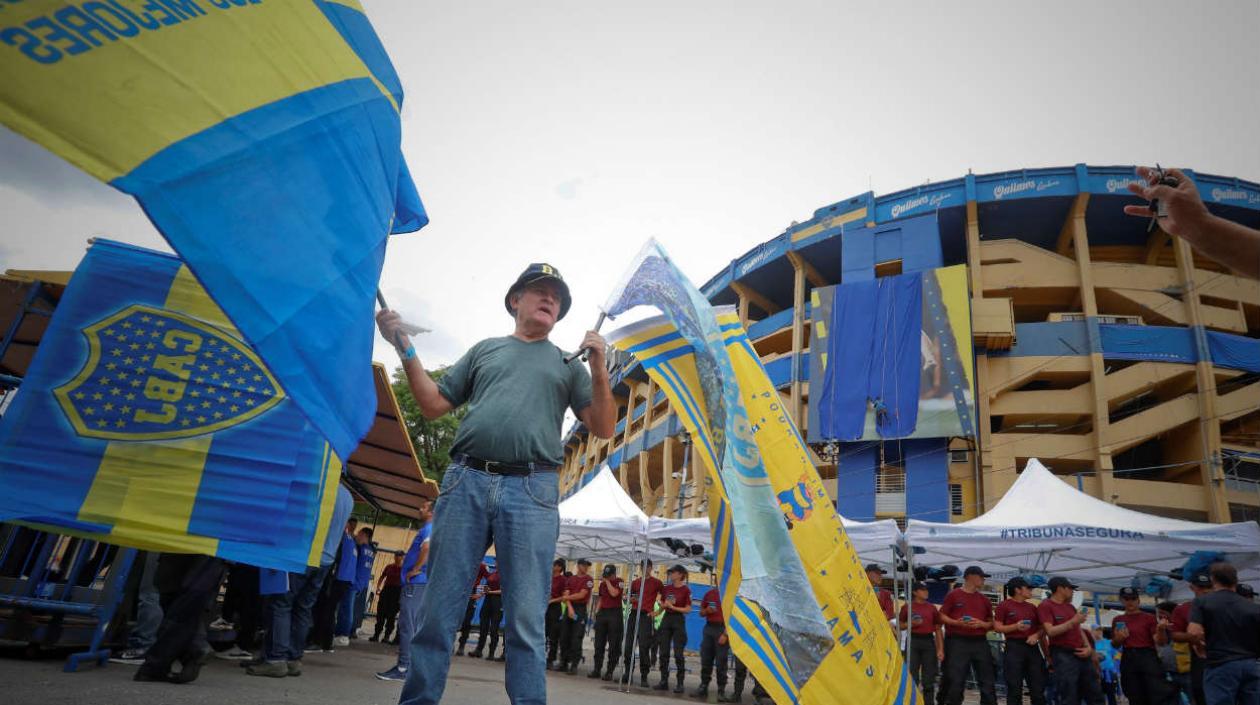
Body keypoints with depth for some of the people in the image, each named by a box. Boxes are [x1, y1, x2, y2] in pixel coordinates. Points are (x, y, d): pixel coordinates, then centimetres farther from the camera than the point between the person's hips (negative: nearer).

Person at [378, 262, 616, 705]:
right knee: (438, 608, 3)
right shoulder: (485, 350, 22)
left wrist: (600, 369, -3)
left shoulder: (567, 364, 19)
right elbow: (434, 405, 19)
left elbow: (602, 429, 11)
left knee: (526, 619, -3)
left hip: (532, 491, -1)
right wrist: (405, 348, 10)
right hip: (466, 482, 1)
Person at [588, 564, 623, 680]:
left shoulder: (619, 582, -3)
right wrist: (597, 611, 10)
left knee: (614, 645, -2)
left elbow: (614, 593, -19)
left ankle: (609, 671, 3)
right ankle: (597, 669, 13)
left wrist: (607, 581, -12)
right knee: (599, 644, 6)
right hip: (602, 613, 6)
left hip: (614, 613, -6)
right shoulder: (602, 584, 14)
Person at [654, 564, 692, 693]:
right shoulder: (666, 588, 8)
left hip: (678, 621, -5)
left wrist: (673, 607, -16)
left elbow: (688, 609, -9)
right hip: (666, 619, 5)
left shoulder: (685, 590, -7)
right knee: (664, 652, 5)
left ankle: (679, 683, 5)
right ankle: (664, 681, 13)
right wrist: (656, 612, -4)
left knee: (678, 653, -3)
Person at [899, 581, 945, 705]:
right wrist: (911, 624, -13)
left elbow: (938, 629, 8)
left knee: (929, 677, 5)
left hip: (929, 641, 2)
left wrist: (941, 649, 1)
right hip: (913, 641, -2)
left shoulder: (932, 608, 8)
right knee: (911, 675, -1)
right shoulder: (907, 607, 1)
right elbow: (900, 625, 6)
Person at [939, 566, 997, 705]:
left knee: (987, 680, 5)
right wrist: (957, 623, -16)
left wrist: (981, 624, -5)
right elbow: (942, 616, 0)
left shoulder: (984, 599, 14)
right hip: (958, 643, -4)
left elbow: (991, 622, 15)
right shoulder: (953, 595, 1)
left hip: (980, 643, 4)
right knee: (956, 681, -2)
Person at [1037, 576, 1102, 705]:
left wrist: (1088, 647, 2)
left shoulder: (1070, 606, 17)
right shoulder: (1045, 606, -8)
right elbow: (1050, 631, -18)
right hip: (1063, 655, -8)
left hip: (1082, 654, 8)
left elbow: (1079, 630, 19)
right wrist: (1072, 622, -22)